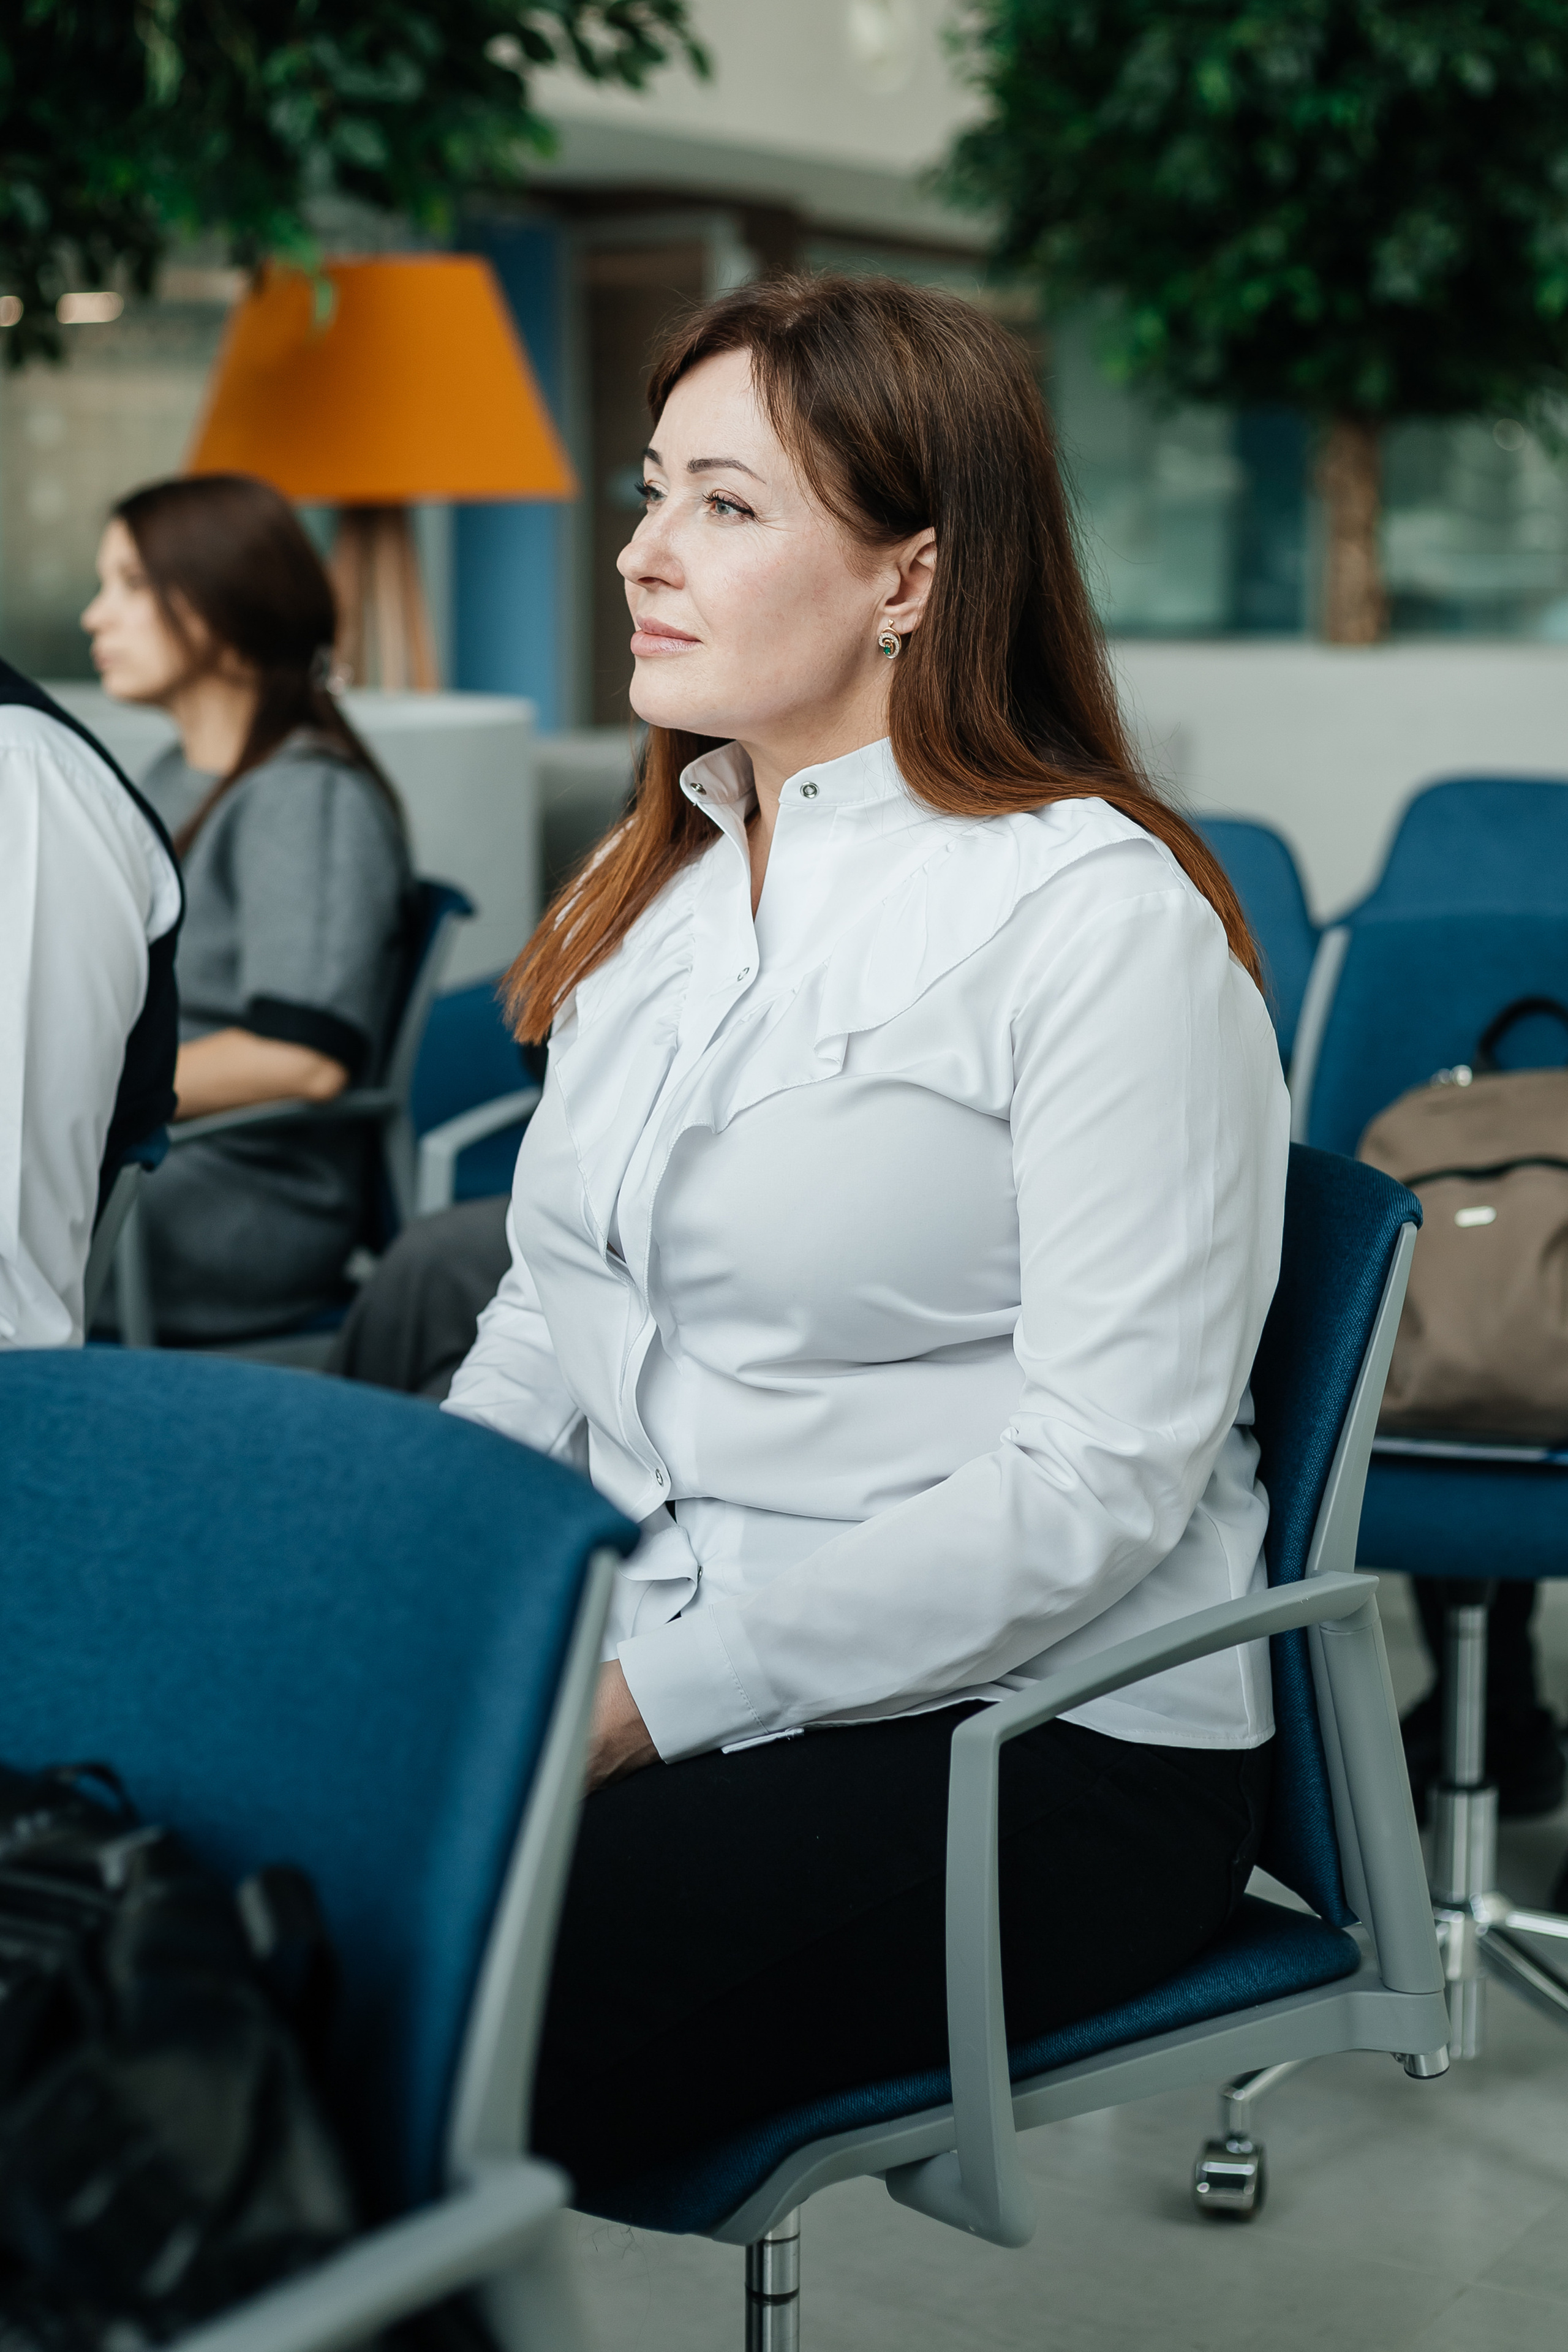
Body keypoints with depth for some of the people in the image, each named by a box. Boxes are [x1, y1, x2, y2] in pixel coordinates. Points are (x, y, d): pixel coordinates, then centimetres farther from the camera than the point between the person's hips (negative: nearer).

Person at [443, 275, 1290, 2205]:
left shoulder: (1103, 921, -11)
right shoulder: (649, 885, 14)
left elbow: (1098, 1481, -16)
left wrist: (653, 1694, -20)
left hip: (1030, 1739, -7)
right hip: (648, 1666, 7)